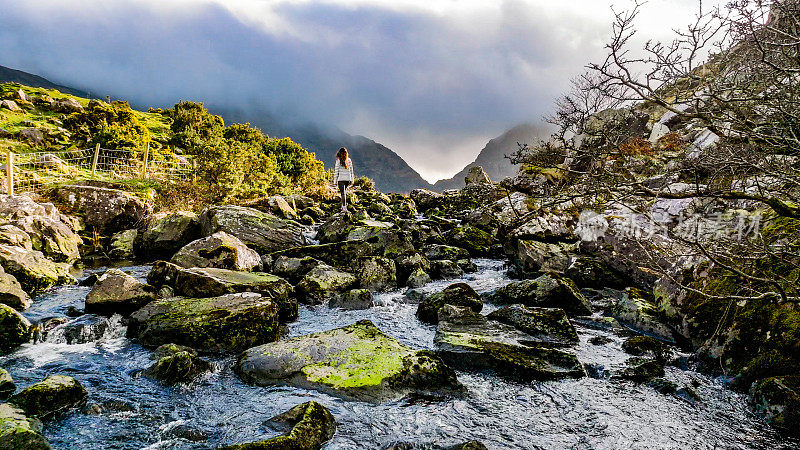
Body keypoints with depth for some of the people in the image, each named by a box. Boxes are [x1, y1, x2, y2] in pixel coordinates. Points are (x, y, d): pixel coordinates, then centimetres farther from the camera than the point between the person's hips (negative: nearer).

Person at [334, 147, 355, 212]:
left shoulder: (338, 160, -7)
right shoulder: (349, 160, 5)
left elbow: (336, 171, -5)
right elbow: (351, 170, 9)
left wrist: (335, 180, 0)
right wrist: (351, 179, 15)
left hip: (341, 179, -4)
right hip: (348, 179, 4)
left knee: (343, 193, -6)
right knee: (344, 192, 19)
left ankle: (344, 208, -14)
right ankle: (343, 206, 26)